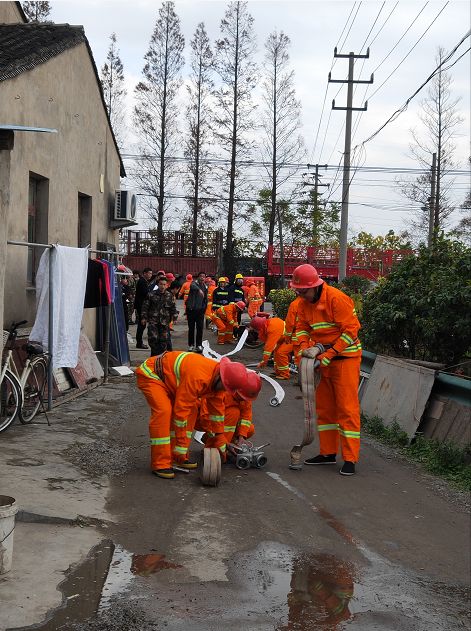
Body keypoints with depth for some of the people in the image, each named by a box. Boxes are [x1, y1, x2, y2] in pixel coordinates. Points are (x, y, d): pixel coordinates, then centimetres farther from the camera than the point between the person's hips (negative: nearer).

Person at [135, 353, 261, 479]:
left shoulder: (218, 379, -8)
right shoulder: (197, 378, -36)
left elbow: (217, 410, 4)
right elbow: (181, 410, -32)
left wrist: (221, 445, 9)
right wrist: (181, 448, -24)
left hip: (167, 378, 9)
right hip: (150, 374, -9)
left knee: (192, 408, 1)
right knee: (163, 411, -26)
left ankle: (176, 457, 5)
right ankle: (160, 463, -20)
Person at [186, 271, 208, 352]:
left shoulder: (205, 287, 10)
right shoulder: (194, 283, -5)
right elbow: (192, 286, -33)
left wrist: (204, 308, 13)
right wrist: (199, 289, -52)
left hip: (200, 310, 3)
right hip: (191, 309, -3)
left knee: (200, 328, -3)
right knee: (191, 328, 5)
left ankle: (199, 345, 2)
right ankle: (191, 345, 14)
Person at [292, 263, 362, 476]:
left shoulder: (337, 299, -20)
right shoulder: (304, 303, 4)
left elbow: (350, 330, -21)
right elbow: (302, 328, 7)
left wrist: (328, 354, -23)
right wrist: (306, 347, -14)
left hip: (345, 357, -8)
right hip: (323, 359, 8)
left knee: (347, 407, -8)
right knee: (324, 407, 12)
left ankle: (350, 459, -5)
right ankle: (328, 453, 22)